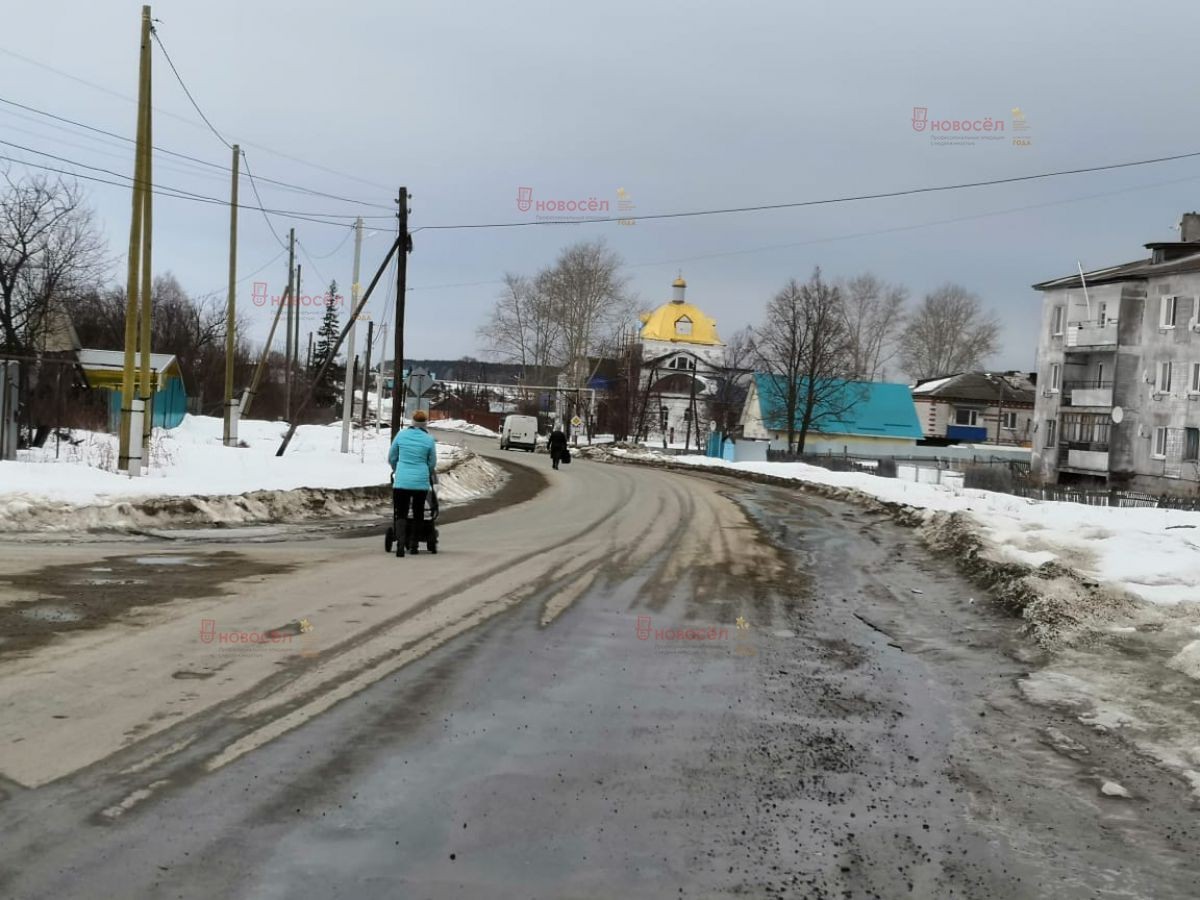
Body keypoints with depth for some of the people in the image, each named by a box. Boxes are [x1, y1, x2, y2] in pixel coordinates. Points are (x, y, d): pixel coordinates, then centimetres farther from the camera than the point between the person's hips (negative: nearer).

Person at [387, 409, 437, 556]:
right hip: (421, 482, 0)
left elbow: (391, 457, 10)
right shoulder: (429, 440, -2)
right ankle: (413, 544, 20)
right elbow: (432, 463, 8)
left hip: (401, 481, 0)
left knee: (401, 513, 2)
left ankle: (400, 543, -20)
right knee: (418, 512, 16)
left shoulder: (401, 434, 1)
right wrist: (431, 474, 29)